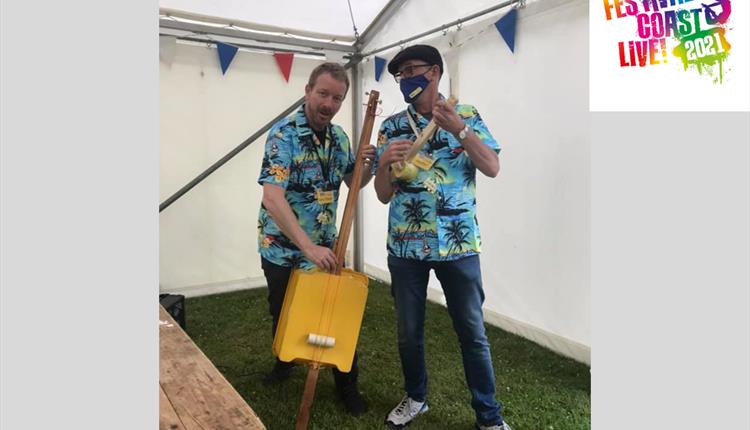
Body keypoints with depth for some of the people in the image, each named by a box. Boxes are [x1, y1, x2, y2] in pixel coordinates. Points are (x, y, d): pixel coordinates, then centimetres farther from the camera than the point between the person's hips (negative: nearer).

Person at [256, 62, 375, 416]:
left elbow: (353, 183, 12)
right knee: (285, 316, 16)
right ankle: (284, 363, 45)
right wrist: (309, 248, -36)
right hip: (283, 249, -4)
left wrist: (369, 165, -11)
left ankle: (347, 384, 27)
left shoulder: (339, 137, 1)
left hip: (326, 247, 4)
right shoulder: (284, 134, -19)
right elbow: (272, 199, -29)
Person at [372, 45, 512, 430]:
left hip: (458, 244, -2)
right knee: (409, 330, 13)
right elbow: (383, 195, 3)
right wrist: (384, 164, -18)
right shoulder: (391, 126, 5)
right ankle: (415, 397, 36)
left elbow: (493, 169, -9)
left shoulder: (466, 115, 2)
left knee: (472, 333, 7)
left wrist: (459, 130, -22)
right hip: (405, 245, 2)